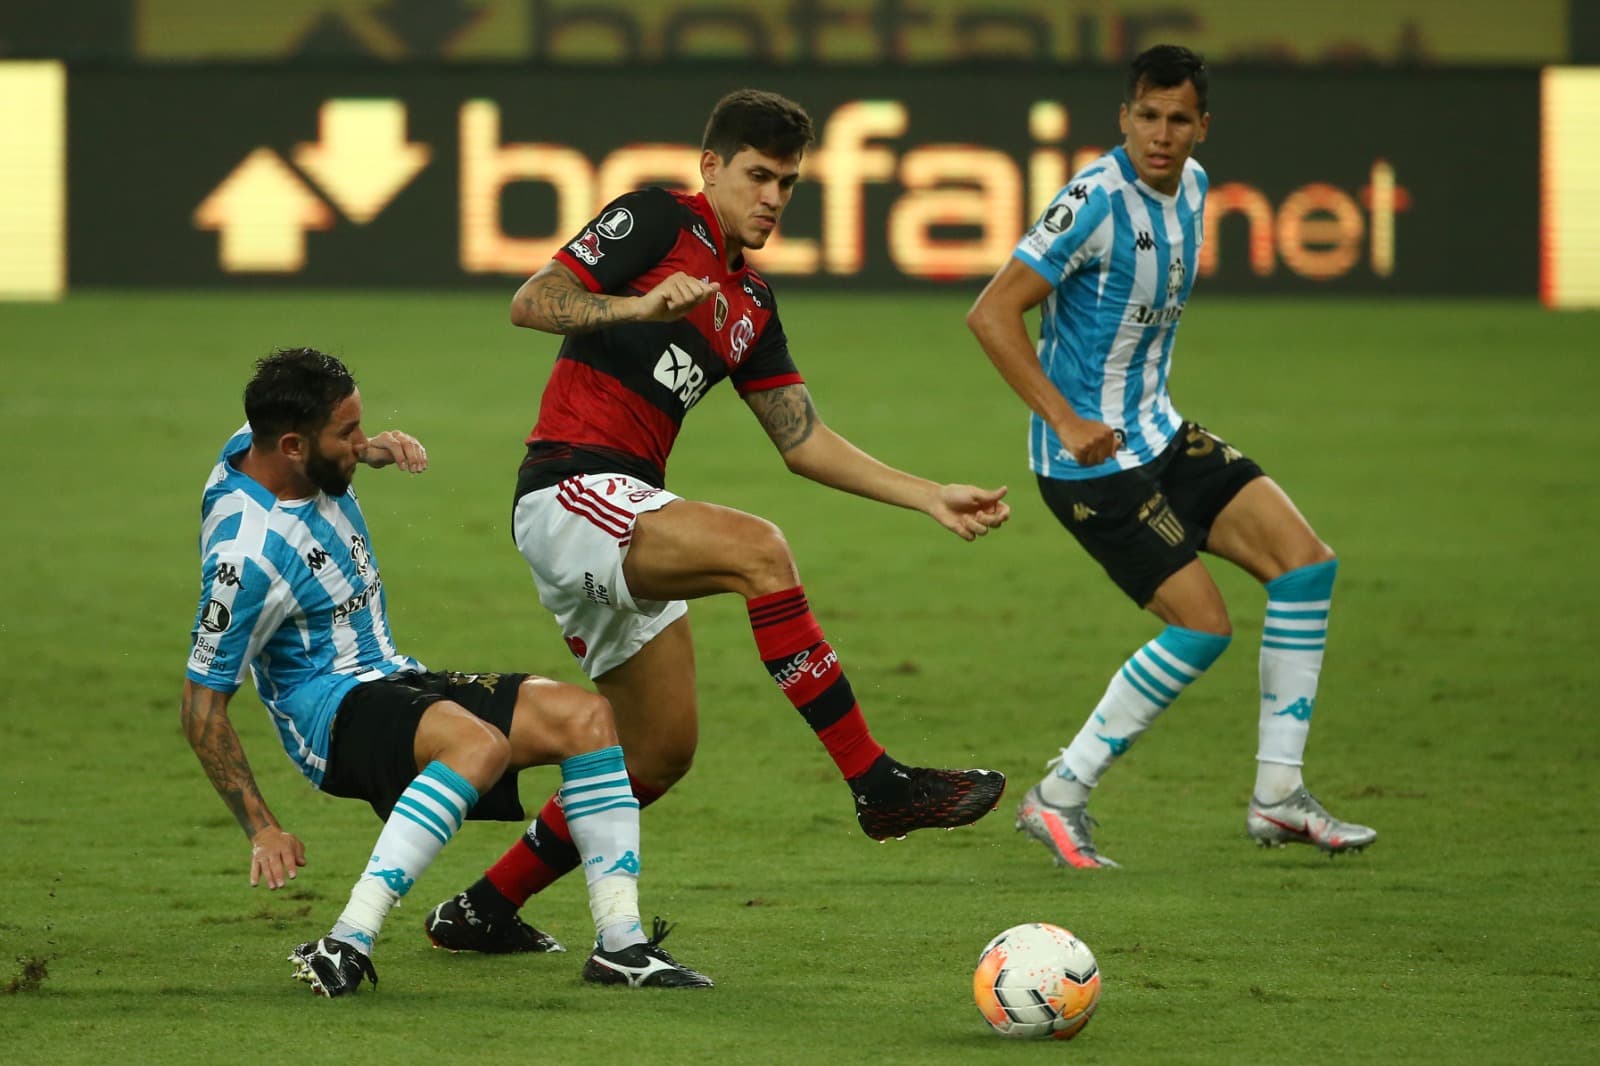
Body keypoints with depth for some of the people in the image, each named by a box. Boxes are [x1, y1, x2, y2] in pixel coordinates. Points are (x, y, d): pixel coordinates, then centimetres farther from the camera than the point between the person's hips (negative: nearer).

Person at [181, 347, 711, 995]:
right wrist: (261, 831, -20)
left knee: (584, 716, -7)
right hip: (334, 712, -9)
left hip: (391, 681, 9)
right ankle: (348, 945, -41)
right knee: (480, 743, -39)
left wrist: (371, 450, 8)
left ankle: (620, 942, -11)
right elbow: (201, 706, -19)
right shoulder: (245, 555, -25)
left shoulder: (261, 440, -2)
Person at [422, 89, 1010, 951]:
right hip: (571, 490, -10)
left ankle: (479, 911, 22)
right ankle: (878, 784, -30)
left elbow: (803, 442, 18)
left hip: (622, 517, 10)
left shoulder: (751, 305, 20)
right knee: (757, 549, -29)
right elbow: (529, 303, -14)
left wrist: (931, 499, 11)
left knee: (659, 756, 10)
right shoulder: (657, 222, -3)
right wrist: (639, 305, -31)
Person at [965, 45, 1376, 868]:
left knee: (1305, 562, -1)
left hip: (1160, 436, 9)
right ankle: (1057, 799, 1)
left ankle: (1278, 796, 3)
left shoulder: (1191, 186, 6)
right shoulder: (1098, 201, -21)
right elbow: (991, 313, -23)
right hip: (1092, 460, -9)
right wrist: (1065, 421, -26)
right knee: (1203, 625, -12)